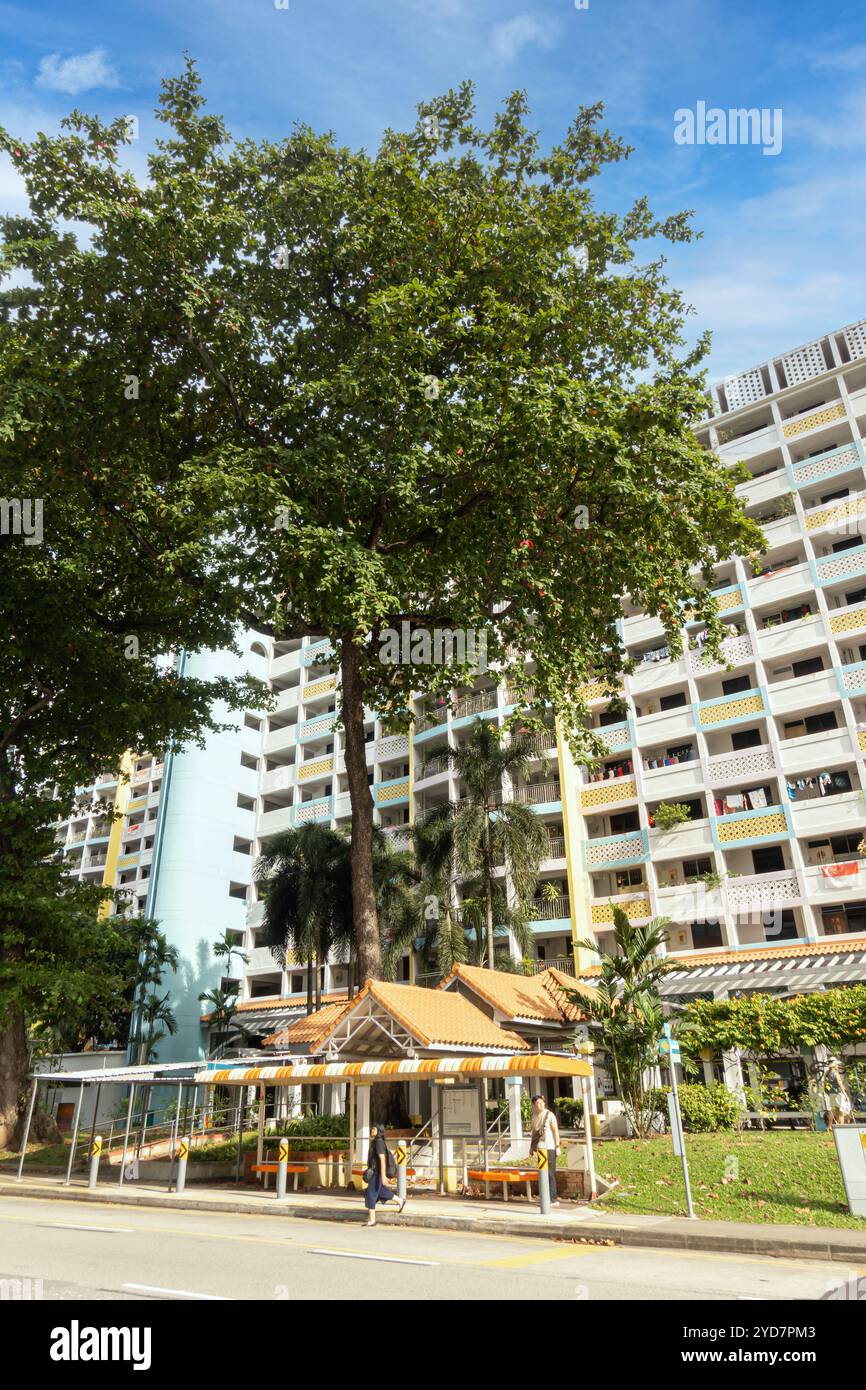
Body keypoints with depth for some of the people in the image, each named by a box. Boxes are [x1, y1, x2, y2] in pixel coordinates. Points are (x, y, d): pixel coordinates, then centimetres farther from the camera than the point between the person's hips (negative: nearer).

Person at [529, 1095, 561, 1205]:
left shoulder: (549, 1115, -7)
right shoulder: (534, 1116, 11)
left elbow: (556, 1131, -8)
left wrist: (557, 1146, -13)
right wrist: (531, 1146, 18)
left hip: (549, 1147, -6)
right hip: (539, 1147, 6)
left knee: (550, 1173, -6)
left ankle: (553, 1199, -1)